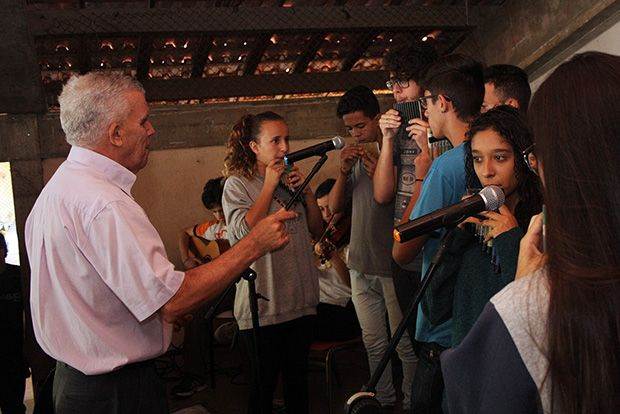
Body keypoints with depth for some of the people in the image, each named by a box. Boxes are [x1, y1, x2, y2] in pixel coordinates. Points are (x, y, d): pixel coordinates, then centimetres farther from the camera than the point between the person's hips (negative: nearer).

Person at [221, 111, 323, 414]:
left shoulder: (291, 179, 10)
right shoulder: (237, 185, -6)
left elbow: (317, 230, 11)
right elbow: (245, 233, -22)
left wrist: (305, 189, -3)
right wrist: (270, 185, -15)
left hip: (301, 300, 5)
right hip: (263, 305, -5)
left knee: (297, 378, 17)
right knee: (265, 384, 5)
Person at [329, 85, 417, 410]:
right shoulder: (356, 155, 11)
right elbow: (334, 206, 9)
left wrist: (379, 173, -22)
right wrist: (344, 170, -6)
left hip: (393, 265, -6)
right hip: (361, 265, 6)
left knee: (405, 344, 3)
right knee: (374, 344, 15)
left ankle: (411, 403, 16)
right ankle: (384, 400, 28)